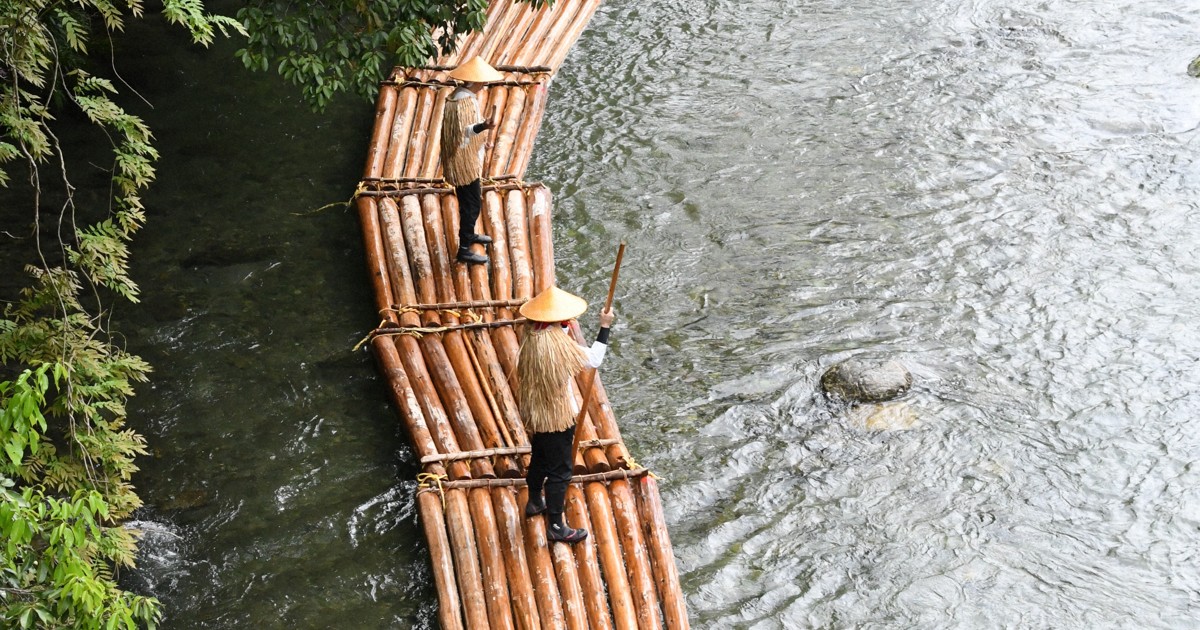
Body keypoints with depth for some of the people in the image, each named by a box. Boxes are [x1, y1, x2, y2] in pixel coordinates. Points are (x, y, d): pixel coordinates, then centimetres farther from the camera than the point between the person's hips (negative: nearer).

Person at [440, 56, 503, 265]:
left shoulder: (464, 95, 6)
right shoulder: (464, 101, -25)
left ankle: (469, 234, 44)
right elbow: (462, 131, -38)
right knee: (472, 204, -4)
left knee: (471, 201, 25)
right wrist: (482, 126, -55)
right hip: (465, 162, -10)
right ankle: (464, 250, 2)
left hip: (465, 160, 10)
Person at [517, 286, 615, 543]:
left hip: (535, 414, 8)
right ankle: (556, 527, 13)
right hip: (557, 418, -8)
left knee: (539, 459, 28)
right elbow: (594, 360, -18)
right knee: (559, 471, 4)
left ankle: (535, 502, 49)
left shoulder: (532, 339, -4)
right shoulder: (558, 343, -27)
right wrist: (605, 327, -12)